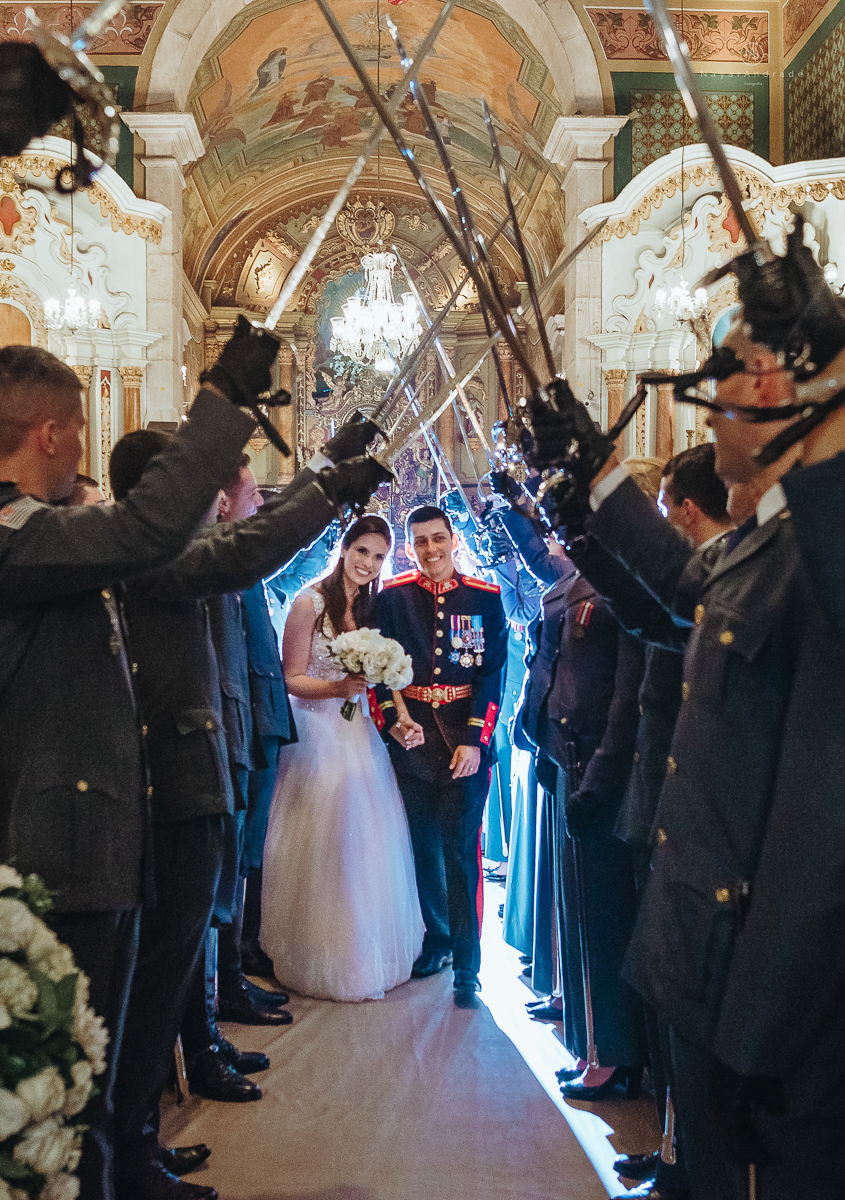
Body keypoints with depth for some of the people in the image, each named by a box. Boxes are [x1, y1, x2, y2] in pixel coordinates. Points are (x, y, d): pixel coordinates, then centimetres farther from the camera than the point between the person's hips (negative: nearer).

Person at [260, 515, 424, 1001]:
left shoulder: (374, 607, 9)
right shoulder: (310, 602, -9)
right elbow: (292, 678, -10)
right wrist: (338, 688, -24)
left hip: (359, 735, 5)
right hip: (317, 734, -5)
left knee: (367, 844, 7)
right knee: (320, 847, -1)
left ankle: (366, 957, 24)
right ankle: (321, 962, 15)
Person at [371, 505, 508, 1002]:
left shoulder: (485, 597, 1)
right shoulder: (392, 597, 4)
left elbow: (493, 673, -3)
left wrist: (474, 740, -11)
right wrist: (394, 719, -15)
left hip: (466, 736, -2)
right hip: (412, 734, 2)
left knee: (462, 848, -3)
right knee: (424, 845, 13)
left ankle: (467, 965, 6)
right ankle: (437, 940, 32)